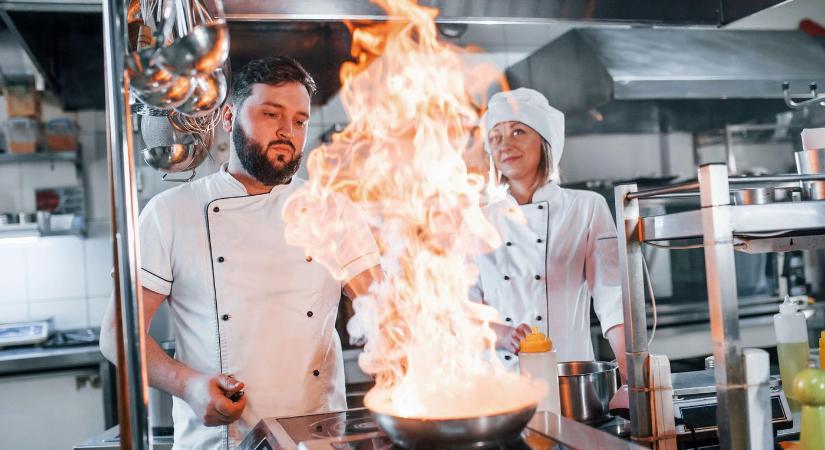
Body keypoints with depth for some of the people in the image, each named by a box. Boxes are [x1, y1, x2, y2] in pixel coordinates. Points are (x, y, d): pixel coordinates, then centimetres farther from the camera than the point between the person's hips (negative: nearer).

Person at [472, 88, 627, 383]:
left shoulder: (587, 208, 4)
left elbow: (611, 297, -1)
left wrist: (631, 374, -13)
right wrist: (499, 334, -9)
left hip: (568, 370, -1)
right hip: (498, 374, 2)